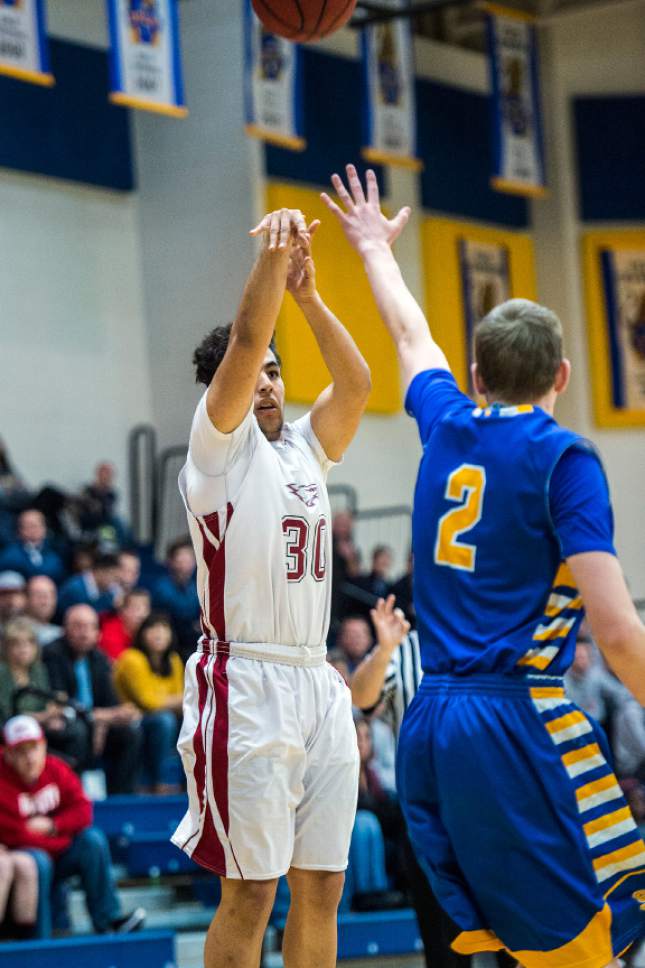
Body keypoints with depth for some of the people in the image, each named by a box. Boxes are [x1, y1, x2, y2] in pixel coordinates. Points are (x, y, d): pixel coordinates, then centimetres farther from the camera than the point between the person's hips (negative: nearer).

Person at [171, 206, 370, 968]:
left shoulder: (303, 448, 18)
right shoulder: (221, 443, 1)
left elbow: (356, 382, 6)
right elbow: (245, 341, -13)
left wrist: (309, 296, -1)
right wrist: (273, 256, -18)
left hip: (317, 683, 7)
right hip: (246, 684, -7)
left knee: (321, 887, 7)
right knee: (249, 893, -7)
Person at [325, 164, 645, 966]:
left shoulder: (448, 426, 12)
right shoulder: (562, 457, -4)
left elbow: (412, 338, 35)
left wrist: (375, 250, 52)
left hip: (428, 726, 7)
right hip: (517, 722, -7)